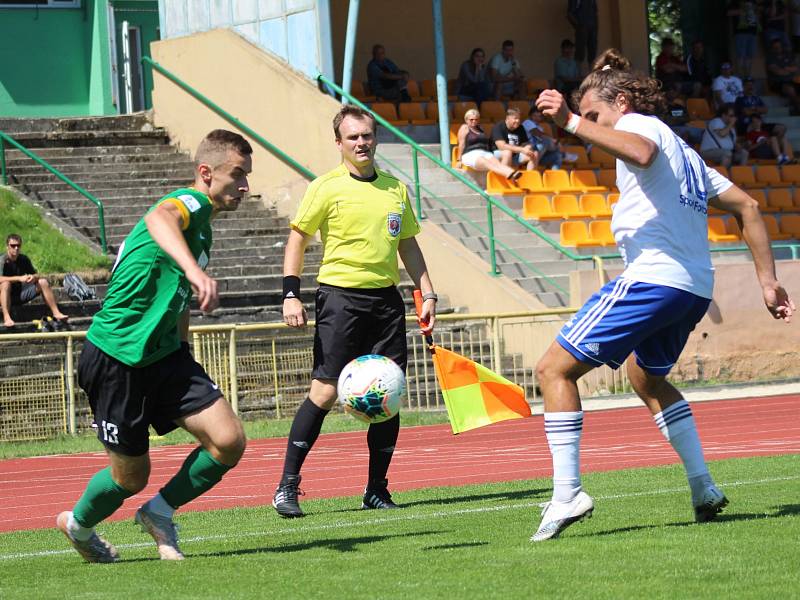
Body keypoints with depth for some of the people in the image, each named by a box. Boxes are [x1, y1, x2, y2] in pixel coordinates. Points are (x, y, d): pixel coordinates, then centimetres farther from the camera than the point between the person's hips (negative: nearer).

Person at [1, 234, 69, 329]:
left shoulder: (24, 259, 4)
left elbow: (35, 275, 6)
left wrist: (34, 277, -20)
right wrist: (19, 278, -35)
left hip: (20, 295, 5)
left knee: (43, 282, -7)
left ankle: (56, 313, -8)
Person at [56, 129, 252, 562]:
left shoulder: (203, 226, 15)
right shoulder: (192, 202, -15)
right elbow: (160, 219, -42)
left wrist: (184, 364, 28)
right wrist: (193, 270, -59)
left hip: (163, 353, 8)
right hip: (115, 359, -8)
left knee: (229, 441, -9)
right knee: (132, 477, 5)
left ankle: (160, 512, 14)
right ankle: (77, 524, 37)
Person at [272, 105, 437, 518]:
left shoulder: (396, 189, 12)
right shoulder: (327, 187, -3)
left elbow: (408, 246, 21)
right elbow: (297, 240, 0)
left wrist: (427, 294, 14)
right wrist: (291, 294, -8)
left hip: (386, 298, 5)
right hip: (340, 296, -5)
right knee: (325, 391, -9)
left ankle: (377, 489, 11)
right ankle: (287, 486, -2)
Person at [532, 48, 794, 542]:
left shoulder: (639, 122, 0)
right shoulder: (684, 151, 26)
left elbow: (641, 152, -27)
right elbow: (747, 206, 23)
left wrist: (574, 123, -29)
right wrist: (768, 281, 21)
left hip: (653, 277, -10)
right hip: (696, 288, 10)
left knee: (555, 369, -7)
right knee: (647, 376, 32)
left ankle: (567, 493, -18)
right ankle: (703, 487, 23)